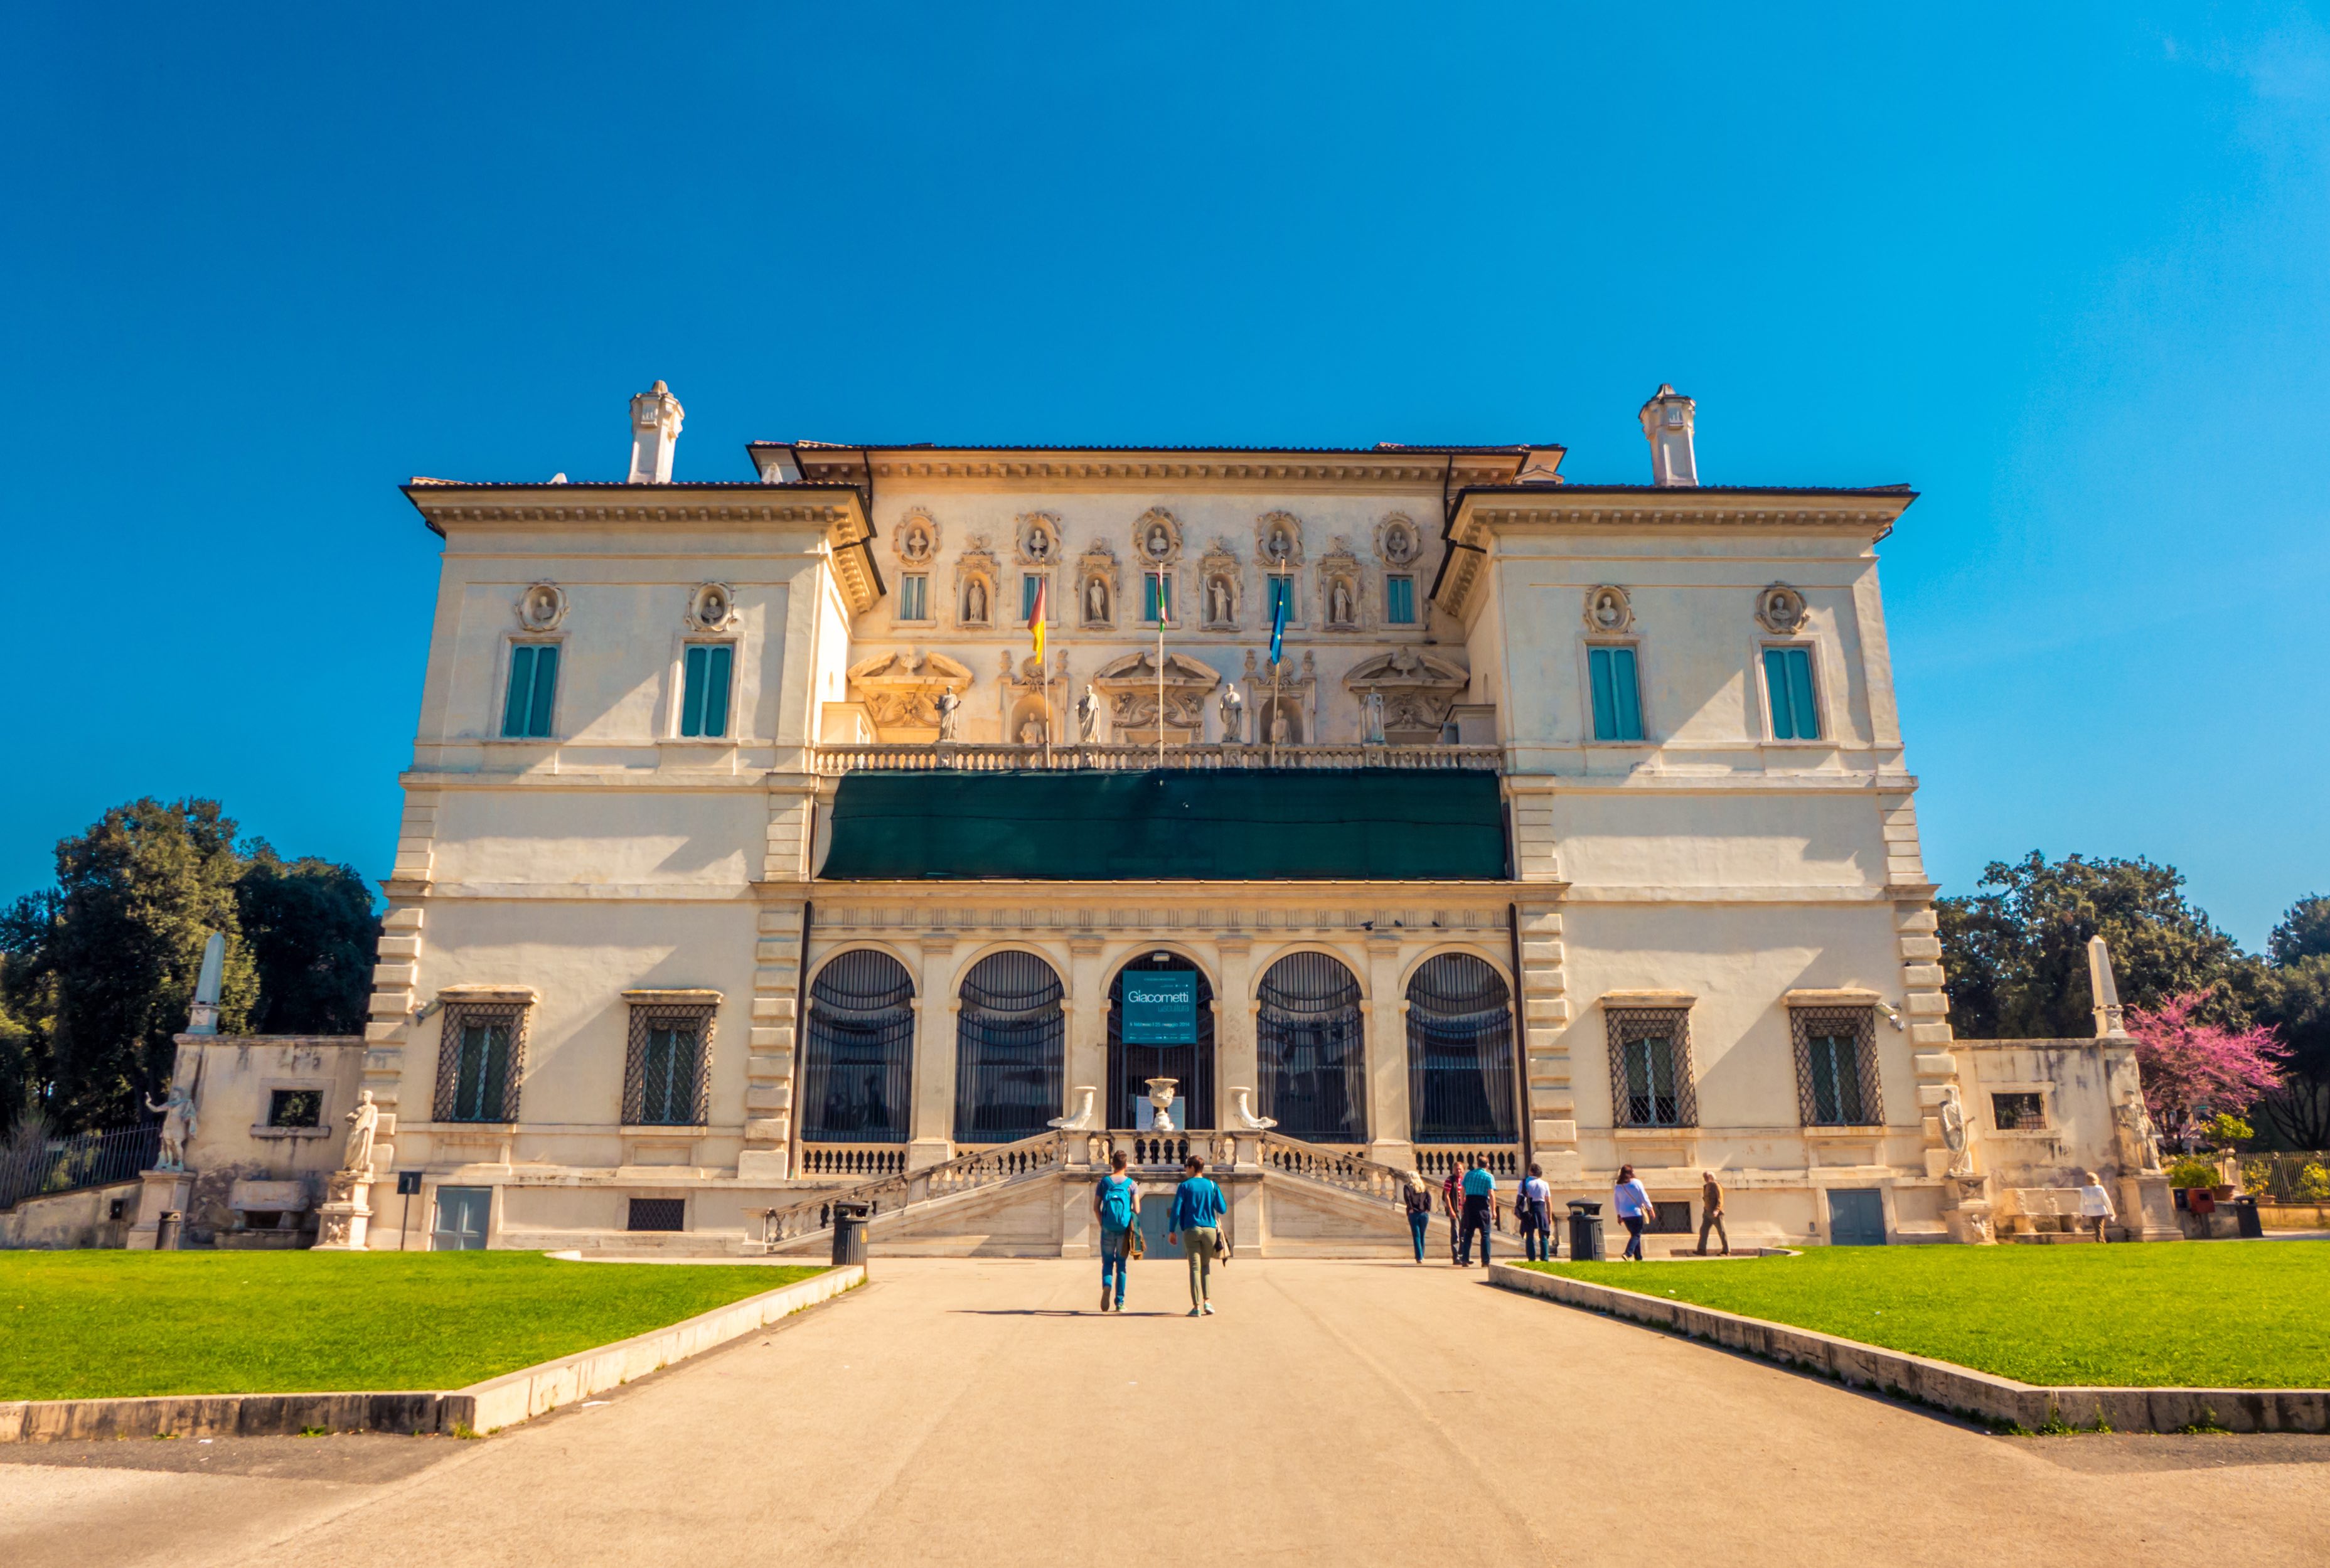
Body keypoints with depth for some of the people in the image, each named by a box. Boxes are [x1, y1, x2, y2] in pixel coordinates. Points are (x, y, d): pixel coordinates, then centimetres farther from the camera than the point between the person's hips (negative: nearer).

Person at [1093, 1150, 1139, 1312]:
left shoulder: (1103, 1182, 3)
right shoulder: (1131, 1184, 0)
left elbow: (1096, 1208, 0)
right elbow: (1137, 1210, -5)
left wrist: (1102, 1224, 10)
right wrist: (1133, 1226, 10)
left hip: (1107, 1230, 0)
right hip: (1124, 1230, 0)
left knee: (1107, 1263, 10)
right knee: (1122, 1265, 9)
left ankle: (1106, 1286, -20)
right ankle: (1120, 1302, 9)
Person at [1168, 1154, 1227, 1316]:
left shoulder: (1185, 1186, -1)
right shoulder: (1212, 1185, 5)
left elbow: (1176, 1211, -5)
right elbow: (1222, 1209, 4)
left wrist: (1172, 1231, 4)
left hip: (1192, 1230, -2)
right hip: (1210, 1229, 2)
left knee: (1195, 1268, 0)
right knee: (1206, 1266, 16)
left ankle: (1196, 1306, -4)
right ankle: (1207, 1301, 5)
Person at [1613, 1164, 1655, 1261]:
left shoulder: (1618, 1187, 6)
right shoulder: (1636, 1183, -7)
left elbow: (1616, 1202, 12)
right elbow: (1644, 1197, -6)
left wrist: (1619, 1215, 21)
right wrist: (1651, 1209, 3)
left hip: (1624, 1215, 5)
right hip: (1636, 1213, -5)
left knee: (1634, 1234, 16)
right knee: (1637, 1235, -3)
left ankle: (1638, 1258, 15)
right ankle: (1628, 1253, -23)